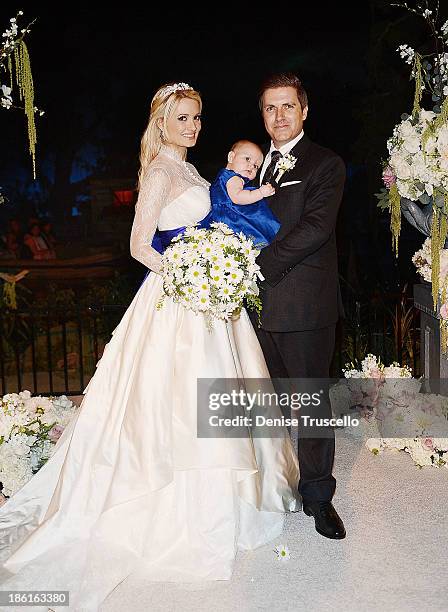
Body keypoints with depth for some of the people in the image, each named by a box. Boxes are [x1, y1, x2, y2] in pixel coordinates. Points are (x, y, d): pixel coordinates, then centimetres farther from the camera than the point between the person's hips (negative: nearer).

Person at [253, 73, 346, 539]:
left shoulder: (325, 164, -2)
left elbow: (316, 226, -16)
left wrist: (260, 265, -18)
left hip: (305, 306, -5)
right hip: (260, 304, 5)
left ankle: (318, 496, 18)